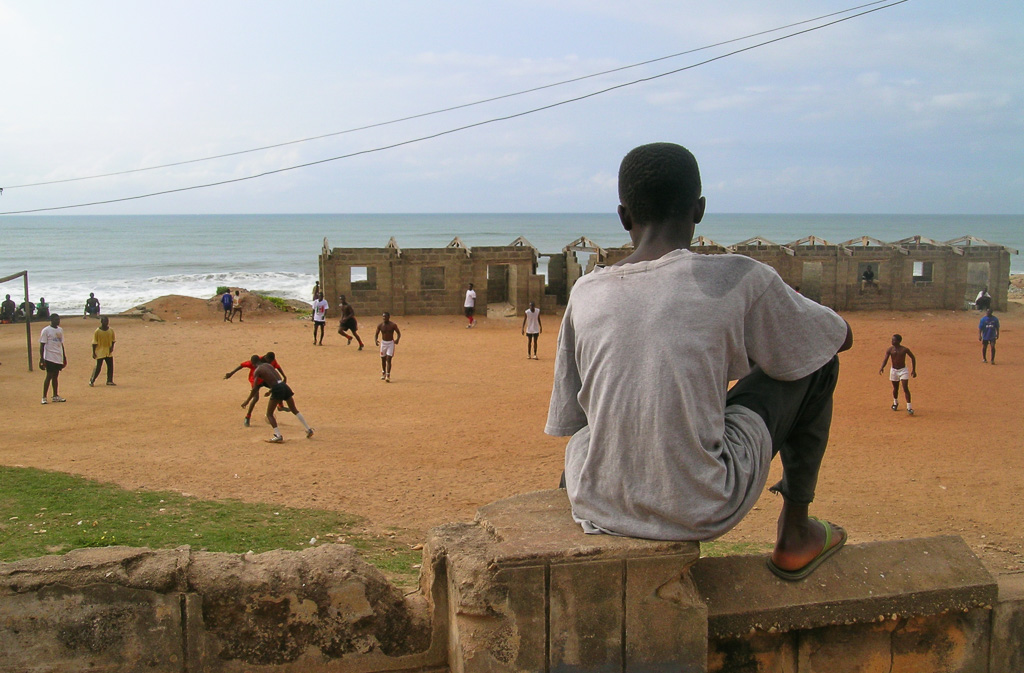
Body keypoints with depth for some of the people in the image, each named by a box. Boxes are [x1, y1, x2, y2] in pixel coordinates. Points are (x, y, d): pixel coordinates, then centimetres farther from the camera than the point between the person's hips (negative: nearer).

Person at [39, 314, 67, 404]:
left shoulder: (60, 330, 13)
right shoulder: (46, 330, -8)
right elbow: (42, 345, -9)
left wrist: (64, 357, 19)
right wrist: (41, 359, -15)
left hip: (59, 358, 6)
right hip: (50, 358, -6)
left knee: (55, 376, 10)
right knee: (49, 376, -6)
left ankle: (55, 396, 15)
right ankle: (44, 397, -2)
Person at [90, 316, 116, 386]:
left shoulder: (111, 330, 4)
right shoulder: (97, 331, -8)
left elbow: (113, 340, 11)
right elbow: (94, 342, -6)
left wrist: (112, 347, -7)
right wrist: (94, 352, -8)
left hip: (109, 352, 5)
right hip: (100, 353, -5)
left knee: (110, 366, 5)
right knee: (98, 367, -4)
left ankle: (109, 381, 17)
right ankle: (91, 381, 9)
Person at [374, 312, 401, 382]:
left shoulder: (393, 325, -10)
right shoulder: (380, 325, -4)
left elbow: (399, 333, -5)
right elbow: (376, 334, 3)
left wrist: (397, 339, -25)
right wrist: (375, 340, -18)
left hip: (391, 343, -3)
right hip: (383, 343, 3)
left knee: (388, 359, -12)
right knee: (383, 359, 13)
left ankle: (388, 376, -13)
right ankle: (383, 373, 36)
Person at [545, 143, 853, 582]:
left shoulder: (585, 293, -2)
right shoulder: (738, 280, -12)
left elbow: (570, 417, 7)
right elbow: (842, 337, 6)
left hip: (596, 507, 4)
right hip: (701, 512, -4)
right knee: (816, 361, 14)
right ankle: (795, 532, 27)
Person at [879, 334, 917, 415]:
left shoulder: (905, 349, -11)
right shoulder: (889, 349, -7)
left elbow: (913, 358, 2)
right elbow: (885, 359, -14)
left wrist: (913, 370, 1)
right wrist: (882, 367, -35)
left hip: (903, 370, -2)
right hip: (894, 370, 2)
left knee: (905, 388, -12)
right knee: (895, 388, 13)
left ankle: (909, 407, -11)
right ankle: (895, 403, 39)